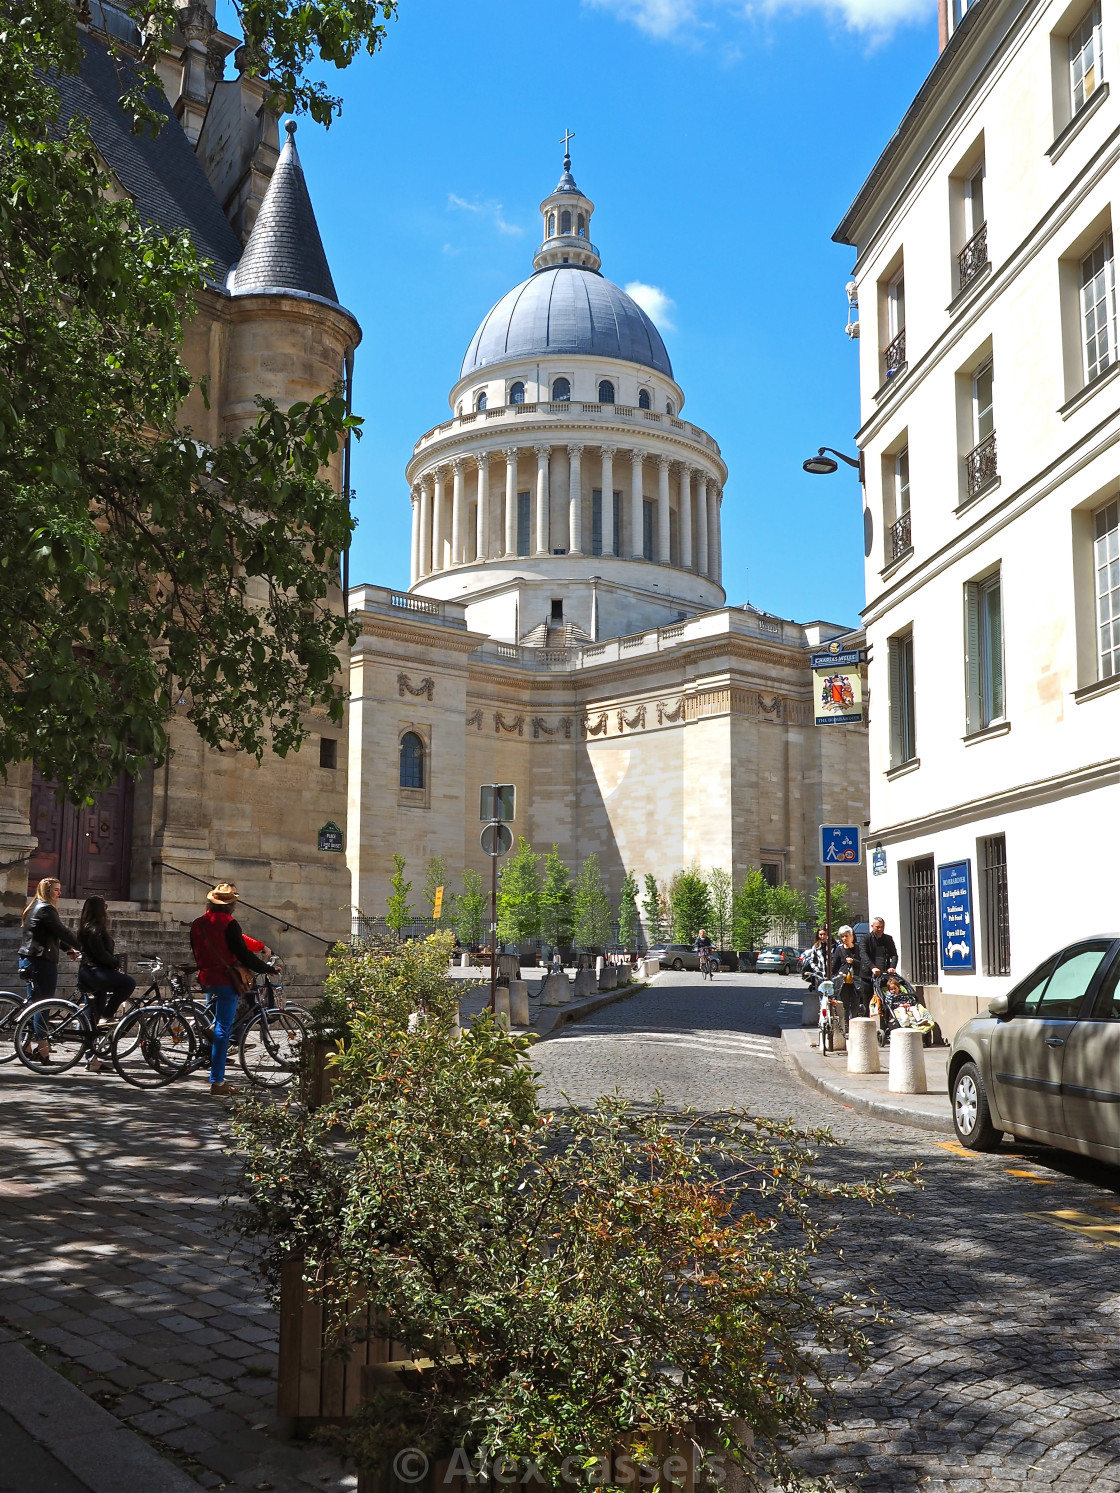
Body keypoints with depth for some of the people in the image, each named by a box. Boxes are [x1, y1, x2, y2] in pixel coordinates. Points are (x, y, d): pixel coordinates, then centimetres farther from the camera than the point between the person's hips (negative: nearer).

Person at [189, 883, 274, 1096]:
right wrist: (268, 969, -4)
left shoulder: (197, 924, 8)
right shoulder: (229, 924, -14)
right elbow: (244, 955, -15)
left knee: (217, 1024, 21)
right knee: (223, 1030, -4)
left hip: (206, 980, 7)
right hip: (225, 981, -7)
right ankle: (217, 1082, -3)